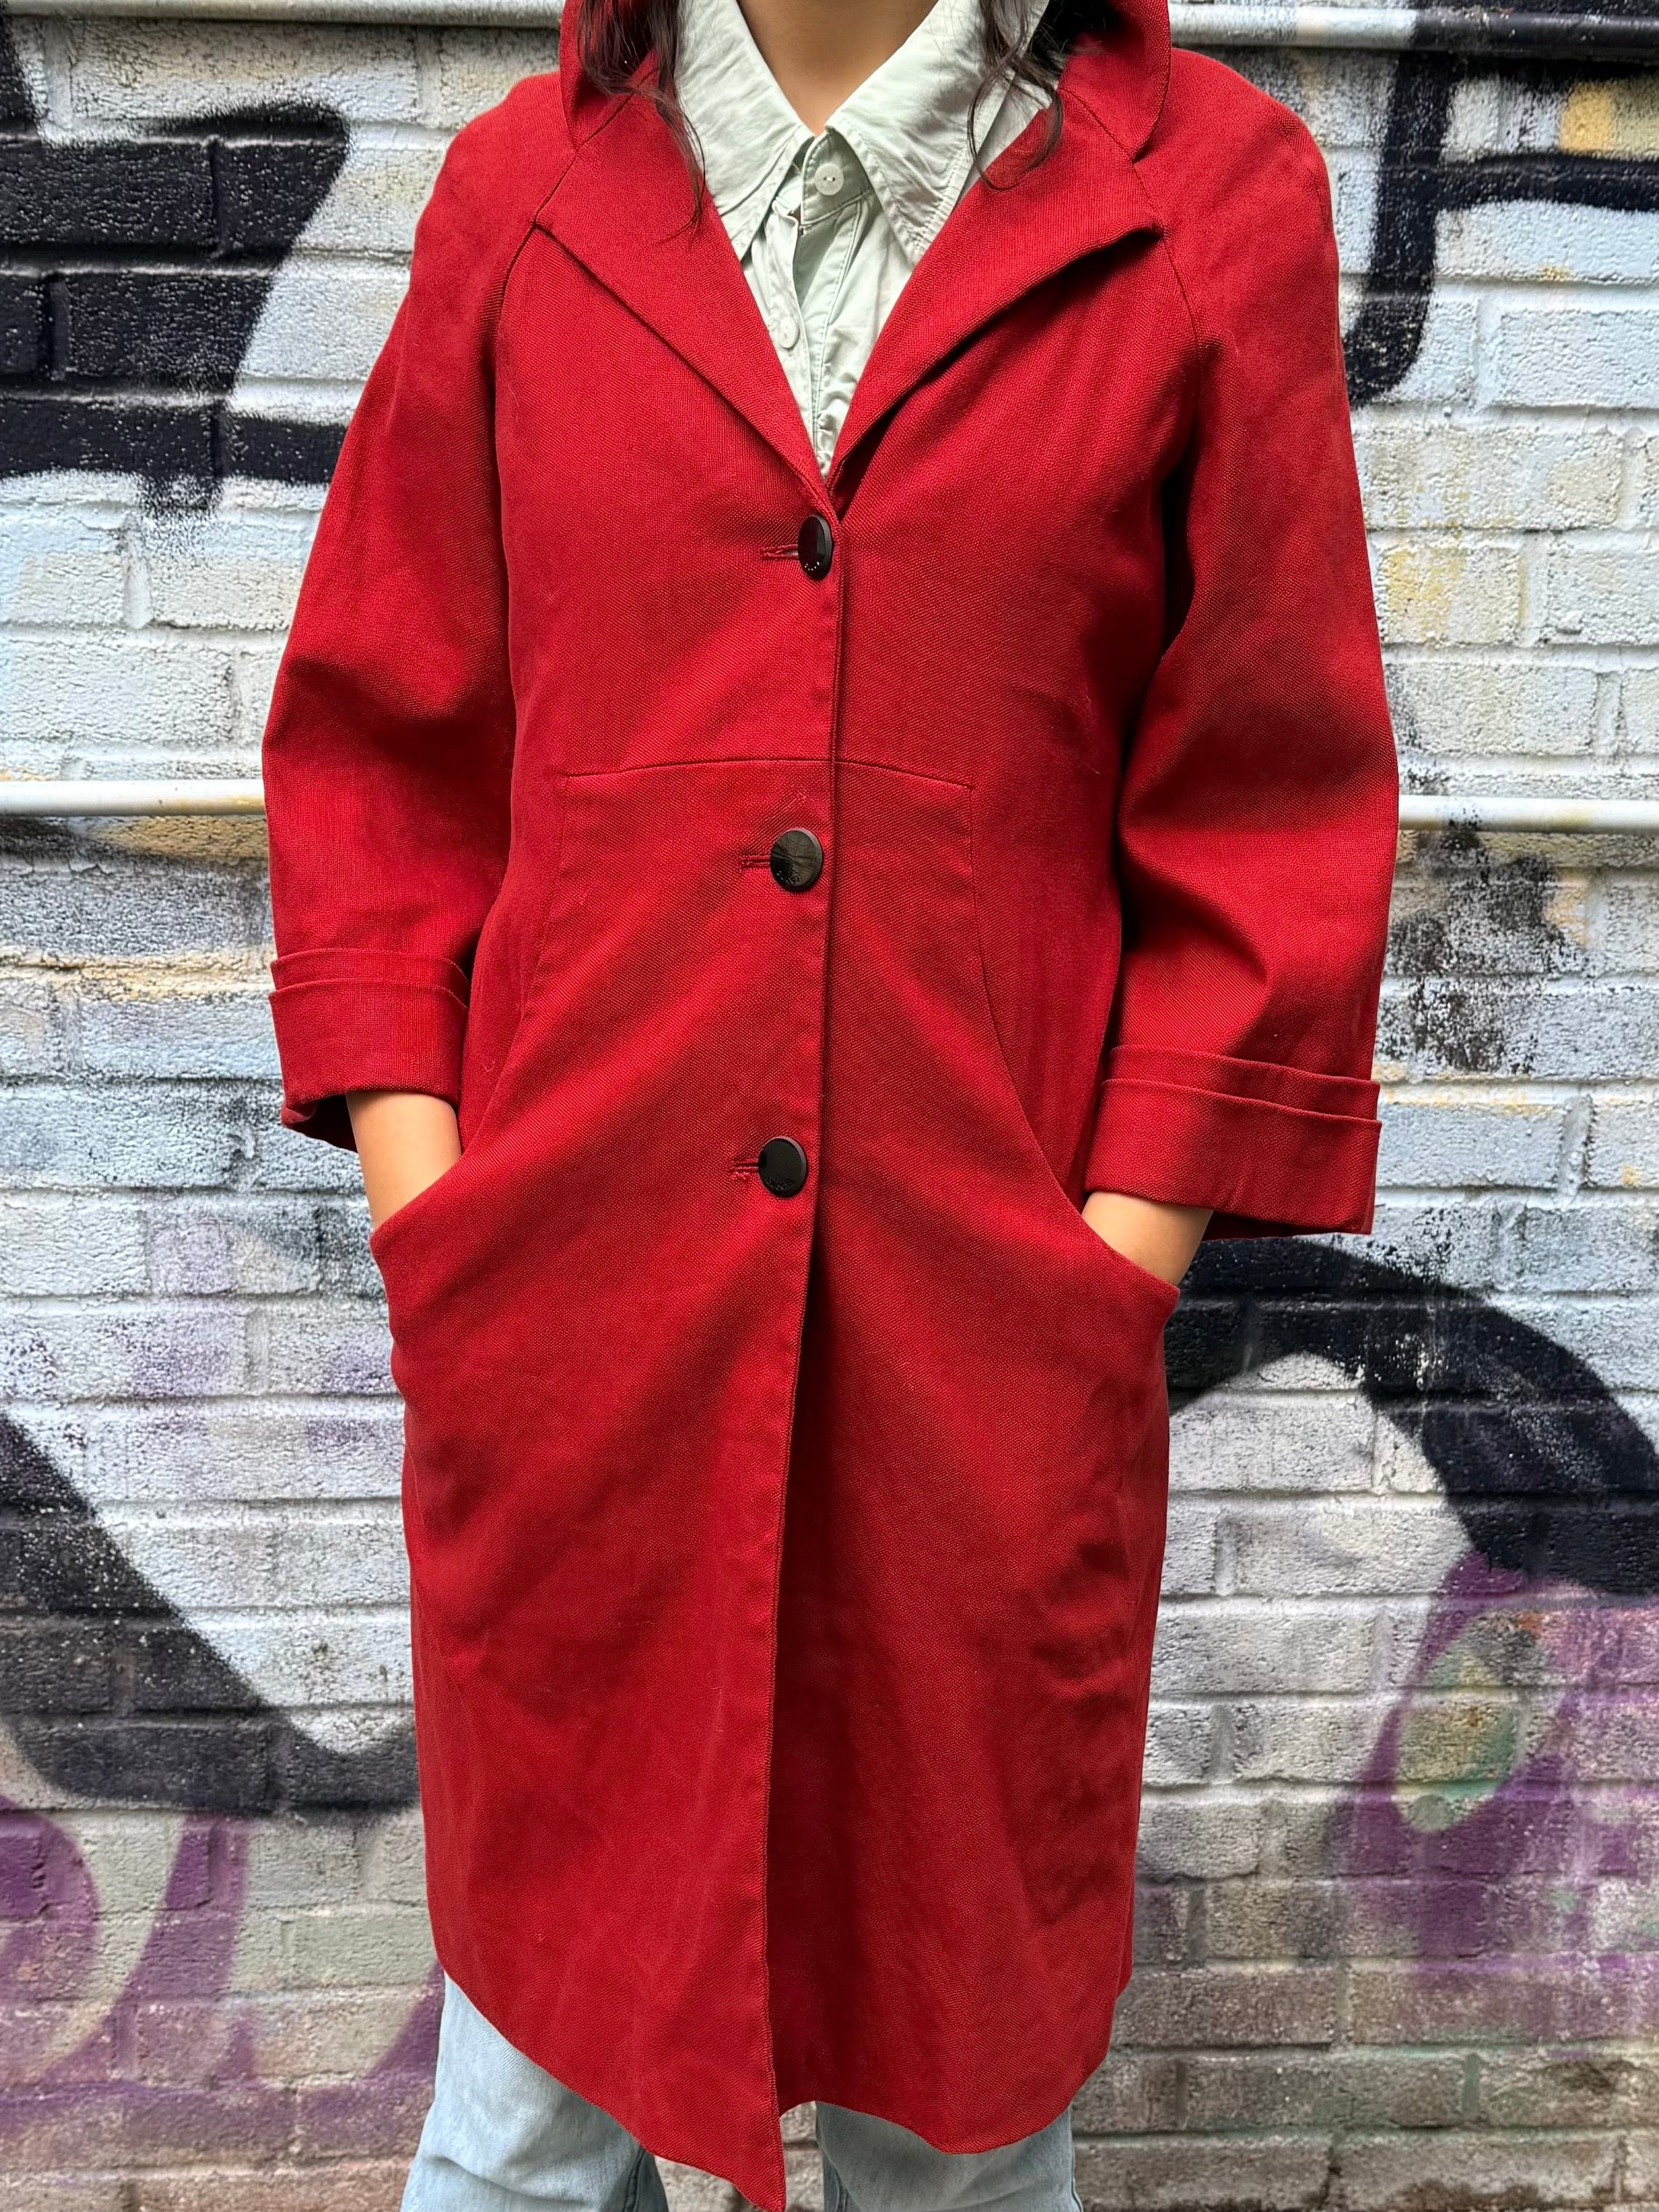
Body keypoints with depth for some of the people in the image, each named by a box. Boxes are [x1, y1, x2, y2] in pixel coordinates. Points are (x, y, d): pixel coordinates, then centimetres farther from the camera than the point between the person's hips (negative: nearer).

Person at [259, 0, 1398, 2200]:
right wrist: (423, 1193, -1)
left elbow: (1276, 802, 1)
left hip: (981, 1348, 0)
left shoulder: (1214, 204, 1)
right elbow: (374, 736, 8)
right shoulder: (527, 190, 6)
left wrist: (1116, 1256, -6)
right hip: (575, 1318, 1)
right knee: (551, 2015, 17)